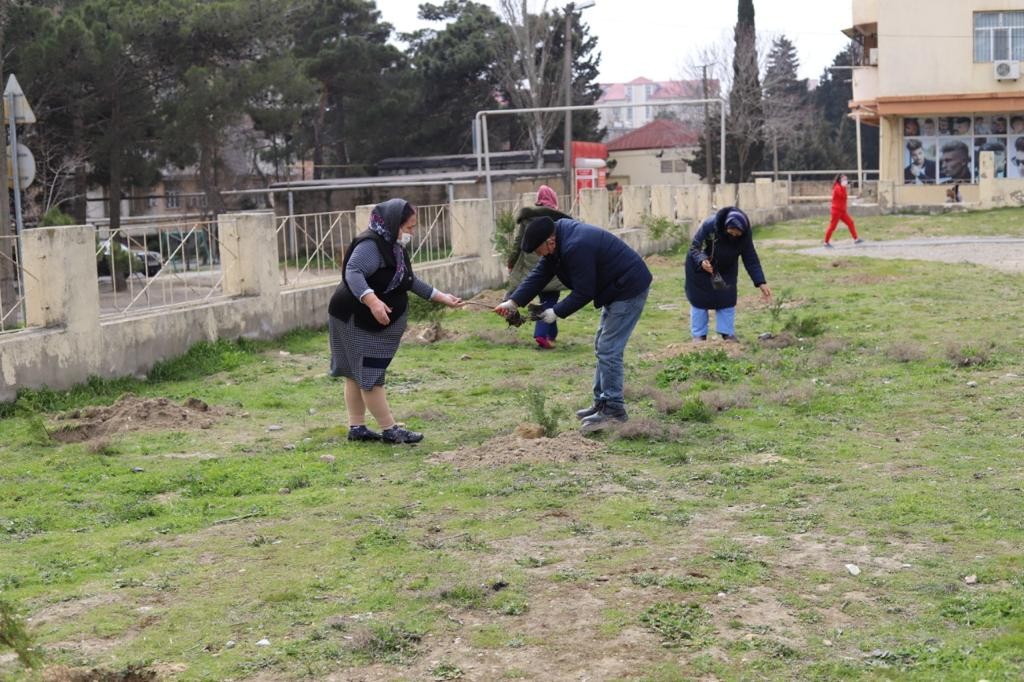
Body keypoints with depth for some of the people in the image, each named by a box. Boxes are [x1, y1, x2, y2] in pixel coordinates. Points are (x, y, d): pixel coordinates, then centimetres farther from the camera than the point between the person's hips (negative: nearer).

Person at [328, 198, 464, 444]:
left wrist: (442, 297, 20)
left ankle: (357, 427, 18)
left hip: (374, 323, 10)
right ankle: (390, 430, -2)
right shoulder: (370, 245, -19)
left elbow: (411, 281, 22)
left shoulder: (394, 247, 12)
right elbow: (353, 272, -32)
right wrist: (372, 301, -45)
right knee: (370, 376, -5)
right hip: (358, 321, -10)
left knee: (357, 375, 13)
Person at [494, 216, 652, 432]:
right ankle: (602, 402, 23)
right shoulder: (558, 231, 1)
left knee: (608, 350, -10)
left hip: (629, 290, -11)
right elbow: (540, 274, 2)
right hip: (616, 289, 11)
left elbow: (583, 293, -24)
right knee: (603, 348, 16)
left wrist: (557, 312, -14)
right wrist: (513, 301, -7)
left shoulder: (577, 248, -30)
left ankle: (614, 409, -4)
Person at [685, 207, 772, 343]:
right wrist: (702, 261, -46)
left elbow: (751, 260, -18)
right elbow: (694, 247, -25)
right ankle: (699, 335, 10)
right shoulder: (709, 226, -36)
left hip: (726, 270, 3)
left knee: (727, 300, -2)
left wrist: (761, 282, -26)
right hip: (700, 267, -3)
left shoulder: (745, 235, -26)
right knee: (700, 300, -1)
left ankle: (728, 334, 9)